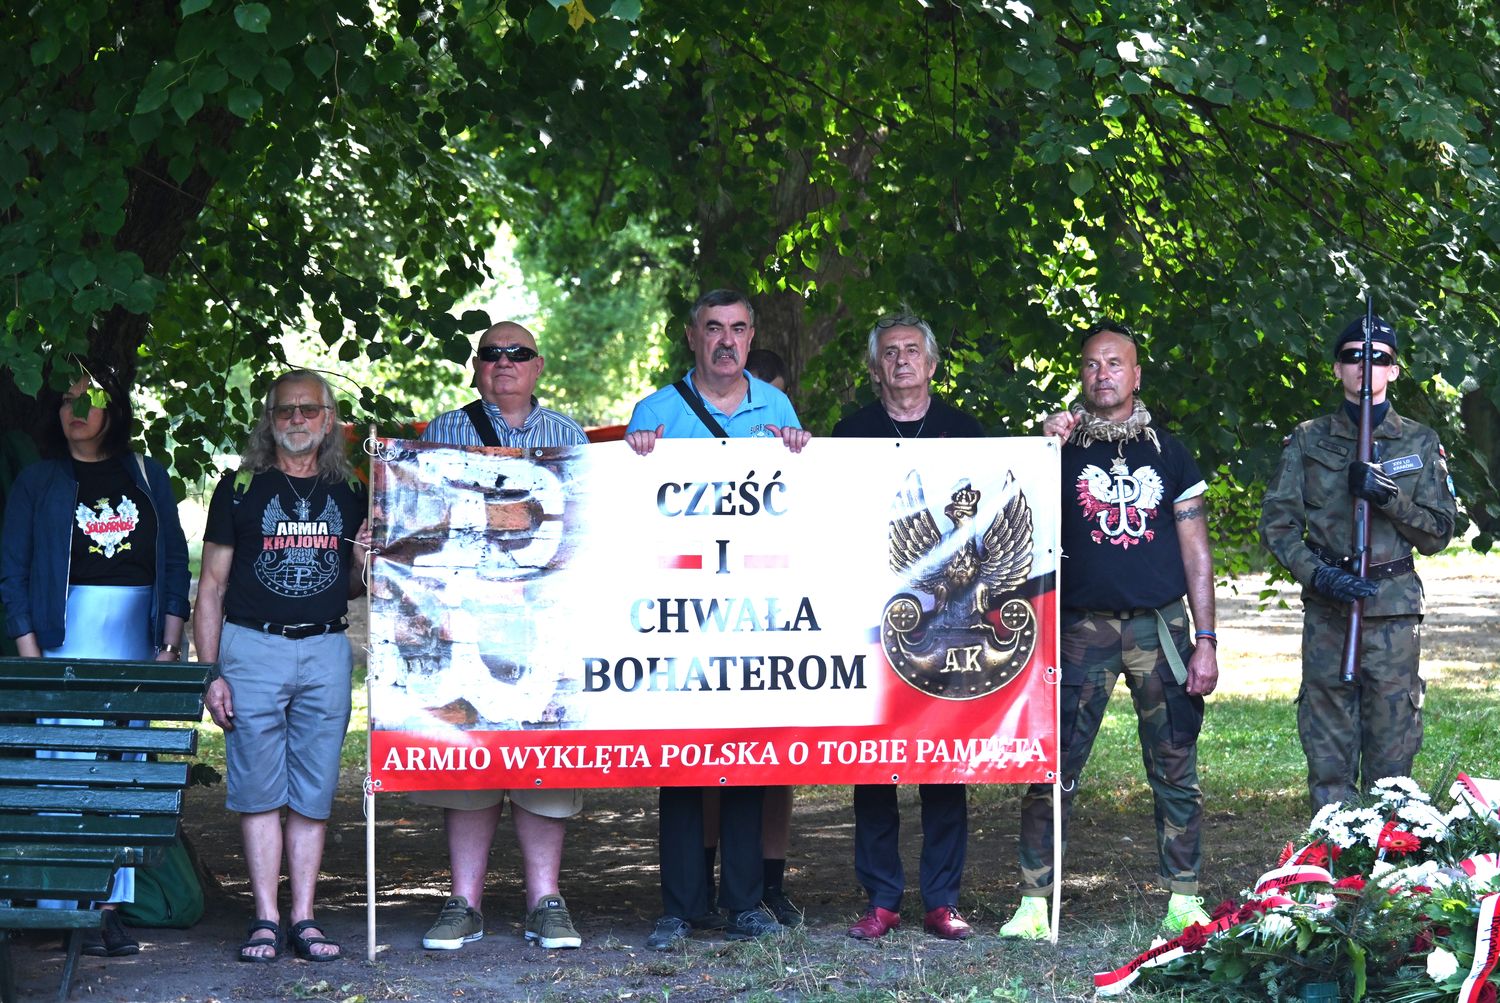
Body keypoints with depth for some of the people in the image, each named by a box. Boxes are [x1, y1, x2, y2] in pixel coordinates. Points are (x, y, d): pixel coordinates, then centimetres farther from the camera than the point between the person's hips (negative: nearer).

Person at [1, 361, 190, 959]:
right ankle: (68, 907, -8)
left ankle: (112, 907, 2)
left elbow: (174, 560, 12)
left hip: (137, 638, 2)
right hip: (66, 635, -2)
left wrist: (170, 641, 2)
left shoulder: (147, 477, 13)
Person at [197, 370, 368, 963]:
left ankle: (304, 919, 5)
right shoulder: (240, 487, 4)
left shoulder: (351, 494, 13)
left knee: (314, 793, 2)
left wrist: (364, 563, -2)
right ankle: (265, 919, 1)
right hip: (253, 648, -2)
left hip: (326, 652, 2)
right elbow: (212, 585, 3)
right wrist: (210, 673, -5)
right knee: (259, 789, -3)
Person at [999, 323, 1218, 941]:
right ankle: (1033, 905, -2)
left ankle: (1184, 902, 8)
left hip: (1159, 627, 1)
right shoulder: (1061, 446, 9)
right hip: (1081, 628, -1)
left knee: (1175, 772, 1)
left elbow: (1195, 552, 11)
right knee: (1053, 769, -7)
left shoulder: (1168, 452, 11)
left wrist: (1206, 640, 3)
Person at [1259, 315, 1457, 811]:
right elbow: (1276, 523, 5)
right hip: (1326, 611, 0)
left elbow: (1438, 533, 6)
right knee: (1327, 754, -1)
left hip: (1394, 609, 0)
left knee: (1392, 754, 0)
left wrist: (1387, 495, -11)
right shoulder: (1308, 441, 9)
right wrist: (1319, 575, -12)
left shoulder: (1420, 444, 9)